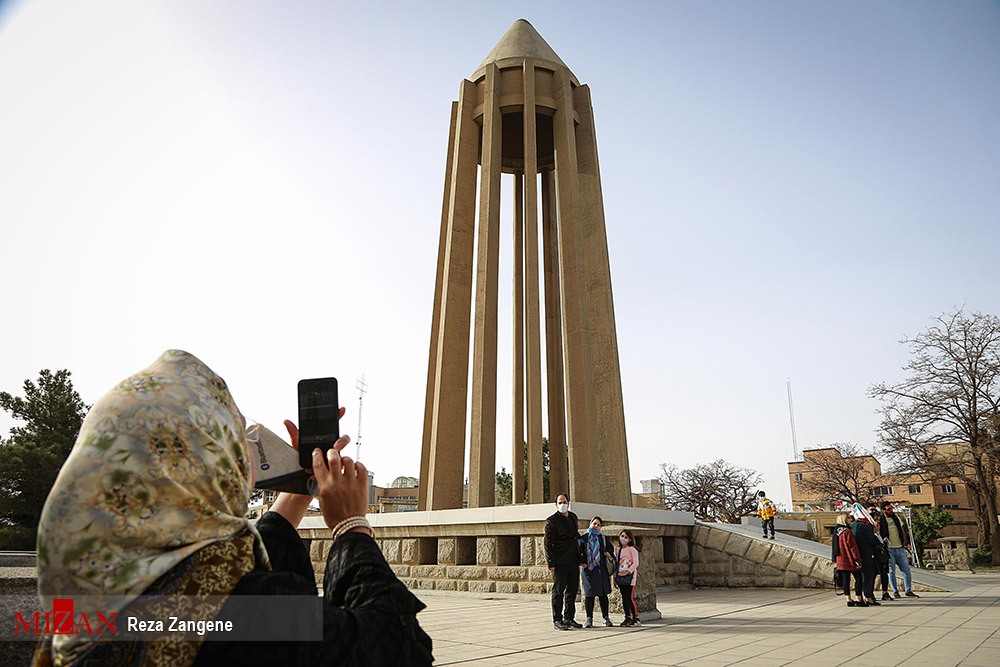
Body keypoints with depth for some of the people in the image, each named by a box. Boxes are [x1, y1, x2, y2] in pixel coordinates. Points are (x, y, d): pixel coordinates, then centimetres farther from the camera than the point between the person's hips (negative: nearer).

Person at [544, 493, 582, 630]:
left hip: (573, 561, 7)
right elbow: (548, 543, -9)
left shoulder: (574, 518, 13)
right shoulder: (551, 521, -8)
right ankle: (557, 620, 8)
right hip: (560, 562, -7)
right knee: (558, 591, 0)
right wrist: (550, 563, -14)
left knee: (572, 590, 12)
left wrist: (580, 558, 17)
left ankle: (569, 618, 22)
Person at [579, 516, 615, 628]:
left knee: (603, 594, 5)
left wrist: (609, 554, 4)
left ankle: (606, 617, 16)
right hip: (588, 569, -2)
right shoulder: (584, 537, 6)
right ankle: (589, 618, 8)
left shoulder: (603, 538, 12)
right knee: (589, 594, -1)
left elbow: (611, 548, 23)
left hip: (601, 570, 2)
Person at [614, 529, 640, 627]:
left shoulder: (632, 549, -4)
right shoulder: (619, 550, 16)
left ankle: (636, 618, 0)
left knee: (630, 598, -10)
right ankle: (628, 618, 16)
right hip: (620, 576, 7)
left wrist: (627, 572, -18)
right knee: (624, 599, 8)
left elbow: (635, 563, -11)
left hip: (629, 575, -7)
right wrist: (615, 577, 15)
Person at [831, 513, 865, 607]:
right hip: (850, 560, -7)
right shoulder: (847, 531, -15)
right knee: (858, 578, 3)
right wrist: (858, 560, -13)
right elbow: (853, 547, -16)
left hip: (840, 560, 7)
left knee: (846, 580, 8)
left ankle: (849, 600, 10)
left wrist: (835, 560, 20)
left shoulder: (836, 532, 11)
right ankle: (859, 600, 3)